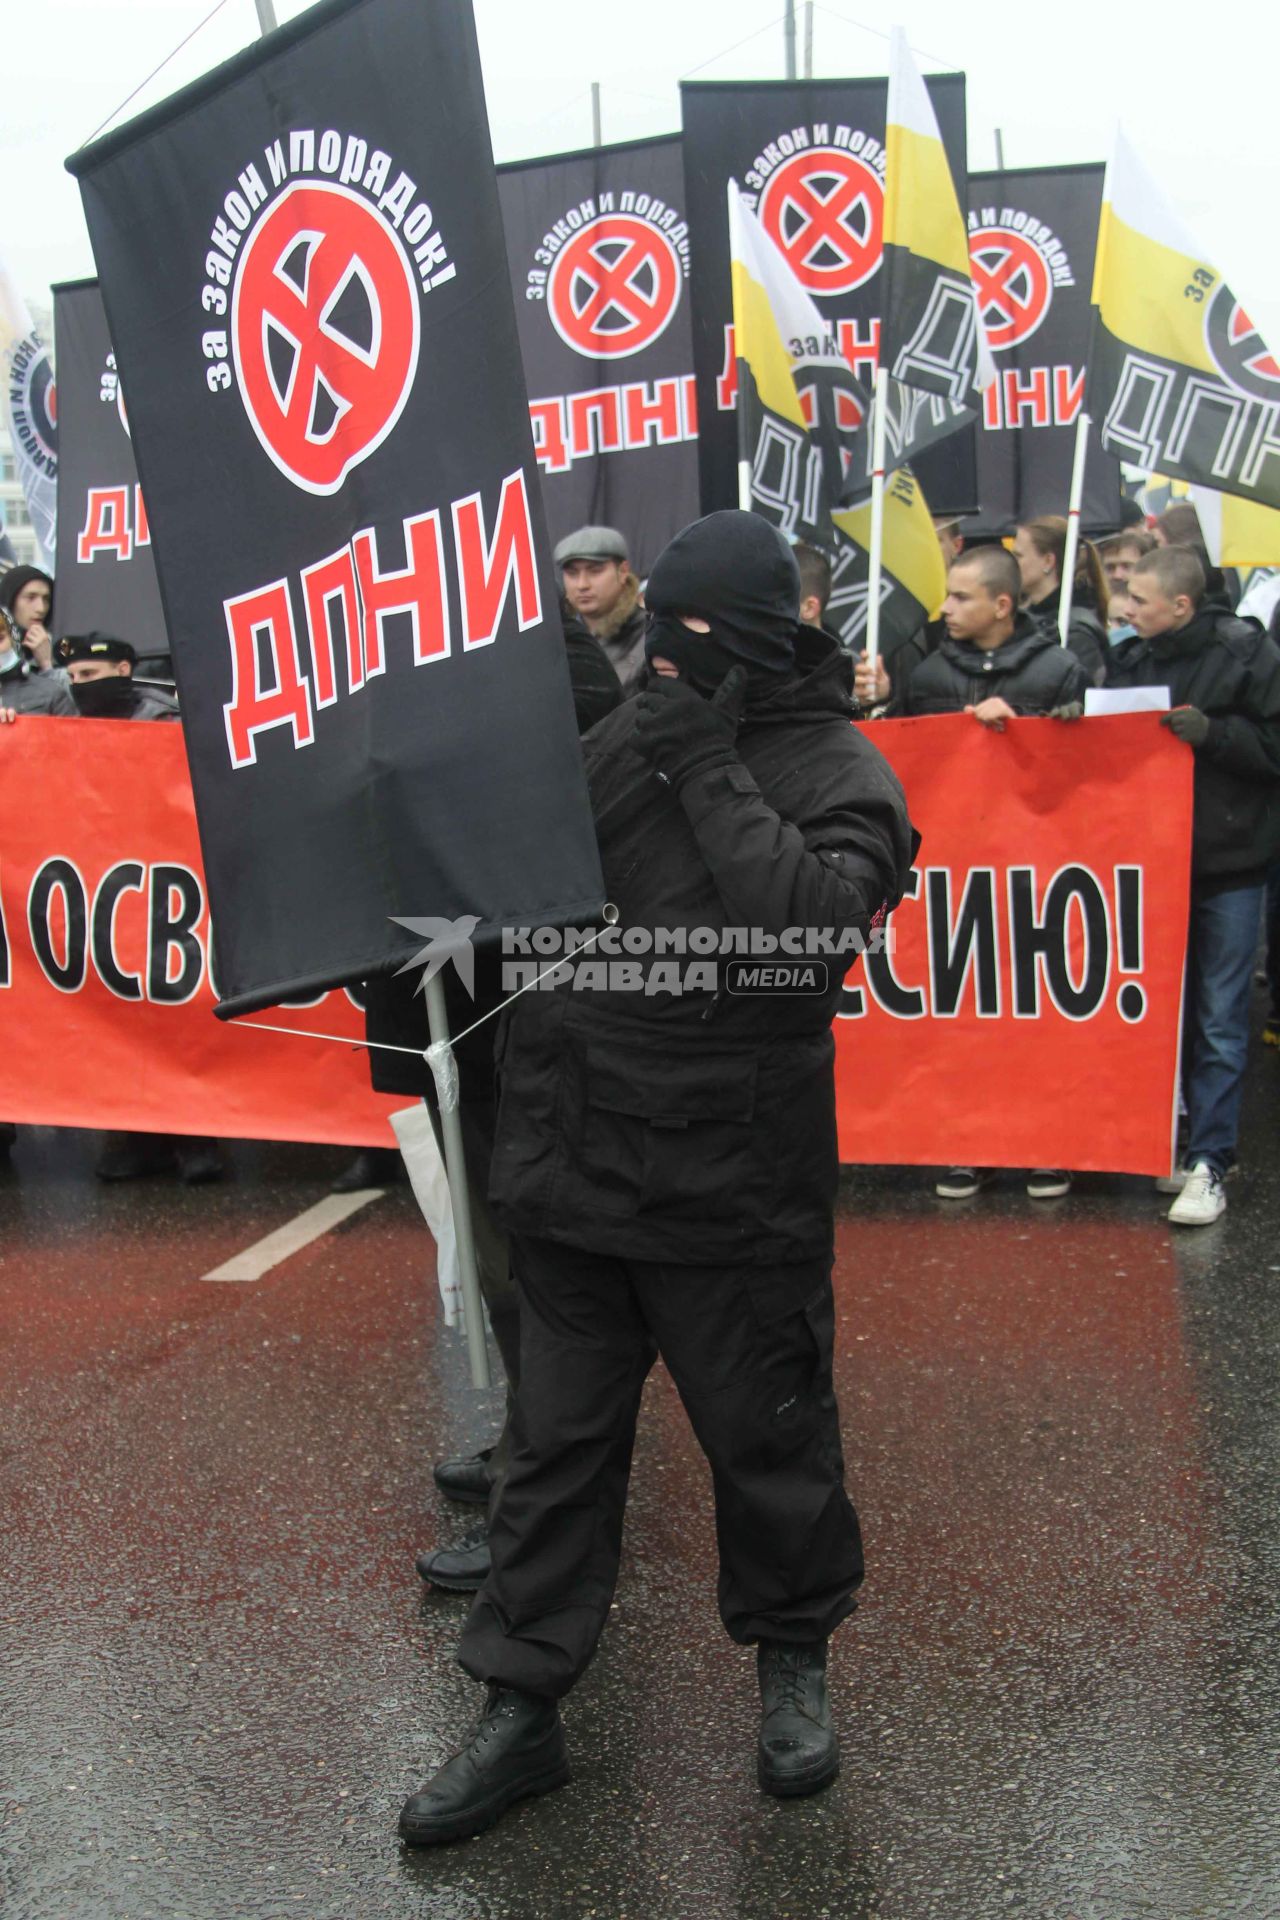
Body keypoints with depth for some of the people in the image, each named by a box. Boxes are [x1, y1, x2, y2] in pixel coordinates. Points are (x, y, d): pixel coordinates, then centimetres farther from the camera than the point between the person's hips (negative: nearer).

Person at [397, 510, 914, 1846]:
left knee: (765, 1435, 12)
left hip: (727, 1185, -4)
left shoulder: (837, 773, -6)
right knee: (557, 1442, 12)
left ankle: (793, 1658, 37)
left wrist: (709, 771, -20)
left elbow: (814, 922, -24)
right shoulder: (629, 734, 9)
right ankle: (521, 1709, 24)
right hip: (569, 1169, 5)